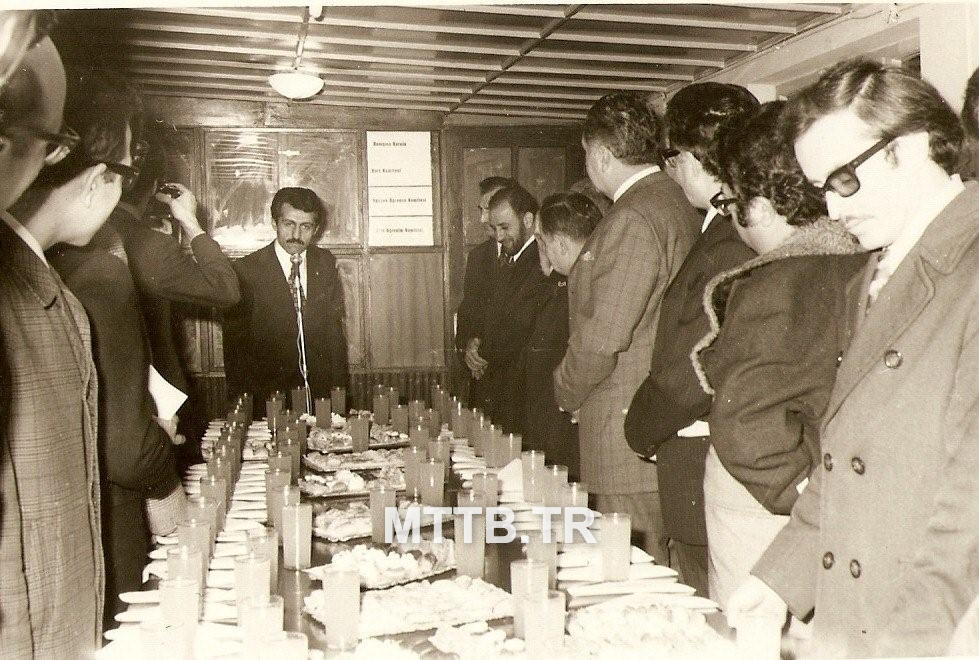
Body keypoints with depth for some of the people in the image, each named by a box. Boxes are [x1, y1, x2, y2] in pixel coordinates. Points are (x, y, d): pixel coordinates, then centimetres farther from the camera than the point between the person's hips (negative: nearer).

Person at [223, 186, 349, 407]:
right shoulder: (246, 270, -7)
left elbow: (334, 327, 8)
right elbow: (235, 345, -4)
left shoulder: (326, 262, 6)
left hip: (321, 390, 3)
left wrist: (340, 385, 2)